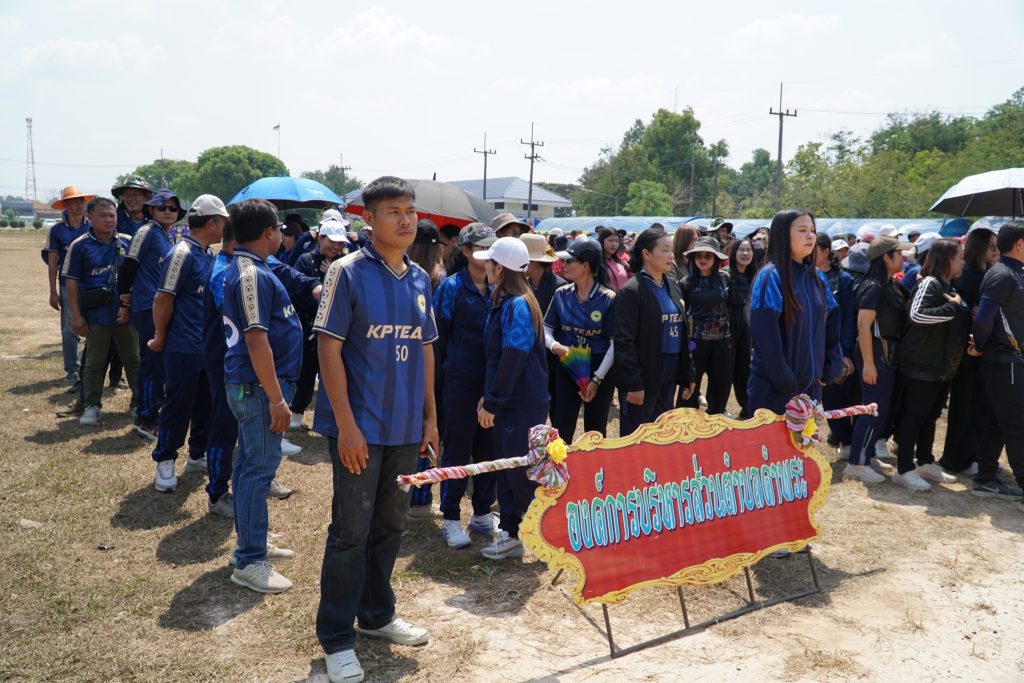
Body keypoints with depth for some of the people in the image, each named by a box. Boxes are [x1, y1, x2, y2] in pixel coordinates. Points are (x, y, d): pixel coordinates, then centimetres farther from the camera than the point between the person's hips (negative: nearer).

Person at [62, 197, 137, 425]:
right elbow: (72, 282, -3)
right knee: (95, 363, 7)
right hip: (96, 315, -2)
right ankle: (92, 405, 17)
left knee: (134, 360, 12)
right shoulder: (80, 246, -3)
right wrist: (76, 315, -7)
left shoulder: (127, 243, 4)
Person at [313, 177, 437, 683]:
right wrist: (346, 425, -17)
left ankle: (376, 614, 35)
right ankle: (336, 636, 18)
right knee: (351, 532, 2)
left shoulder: (420, 280, 8)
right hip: (360, 426, -6)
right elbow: (329, 348, -13)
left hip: (406, 427, 6)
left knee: (390, 525, 17)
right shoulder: (347, 273, -9)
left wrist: (430, 417, 12)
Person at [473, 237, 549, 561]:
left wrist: (492, 403, -17)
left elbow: (512, 360, -21)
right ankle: (510, 533, 23)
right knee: (506, 470, 14)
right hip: (507, 402, 9)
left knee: (522, 474, 0)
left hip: (524, 405, -9)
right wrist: (488, 396, 12)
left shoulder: (518, 306, -18)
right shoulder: (503, 302, 11)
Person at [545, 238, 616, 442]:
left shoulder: (608, 299, -11)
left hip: (600, 373, -2)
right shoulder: (562, 295, -2)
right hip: (567, 370, 2)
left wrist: (597, 379, -15)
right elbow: (546, 328, 6)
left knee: (595, 433, 13)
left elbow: (615, 344, -11)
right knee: (561, 432, 1)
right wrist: (554, 345, -16)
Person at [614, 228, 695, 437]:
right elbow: (624, 341, -15)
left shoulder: (673, 288, 11)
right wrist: (633, 384, -18)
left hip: (669, 376, 7)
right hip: (643, 378, -7)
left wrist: (688, 374, 12)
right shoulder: (631, 291, -12)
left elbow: (682, 333, 15)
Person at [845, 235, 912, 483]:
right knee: (876, 409, -7)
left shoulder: (891, 286, 13)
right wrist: (868, 363, -24)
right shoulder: (873, 287, -16)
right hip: (876, 354, -9)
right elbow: (863, 325, -21)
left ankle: (868, 454, 24)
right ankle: (856, 464, -1)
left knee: (886, 407, 14)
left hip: (890, 355, 9)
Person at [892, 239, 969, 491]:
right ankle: (904, 469, 2)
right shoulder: (930, 283, -12)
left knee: (931, 416, 16)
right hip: (922, 365, -9)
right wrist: (953, 307, -20)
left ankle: (925, 463, 27)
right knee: (913, 417, -3)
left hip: (943, 367, 9)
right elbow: (917, 314, -28)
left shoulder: (950, 287, 16)